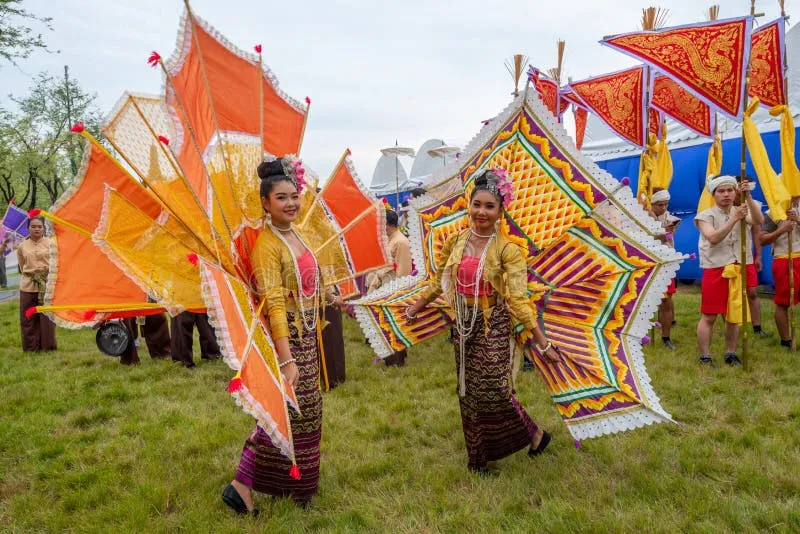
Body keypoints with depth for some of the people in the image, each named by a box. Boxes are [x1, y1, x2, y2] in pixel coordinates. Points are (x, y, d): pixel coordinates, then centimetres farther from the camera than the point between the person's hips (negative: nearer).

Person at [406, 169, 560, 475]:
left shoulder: (507, 250, -13)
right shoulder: (455, 241, -1)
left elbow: (518, 300, -16)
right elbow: (439, 281, 13)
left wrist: (543, 344, -20)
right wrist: (416, 307, 23)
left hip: (493, 326, -4)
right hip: (463, 324, 5)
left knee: (492, 389, -5)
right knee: (469, 390, 13)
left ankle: (534, 434, 22)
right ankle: (478, 456, 32)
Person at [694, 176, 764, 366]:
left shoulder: (741, 212, 9)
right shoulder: (706, 216, -3)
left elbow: (759, 220, -13)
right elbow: (713, 238, -20)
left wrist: (748, 197, -20)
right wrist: (734, 218, -25)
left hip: (739, 270, 4)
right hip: (715, 270, -4)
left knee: (733, 315, 13)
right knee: (708, 316, -4)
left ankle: (731, 354, 26)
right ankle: (705, 357, 4)